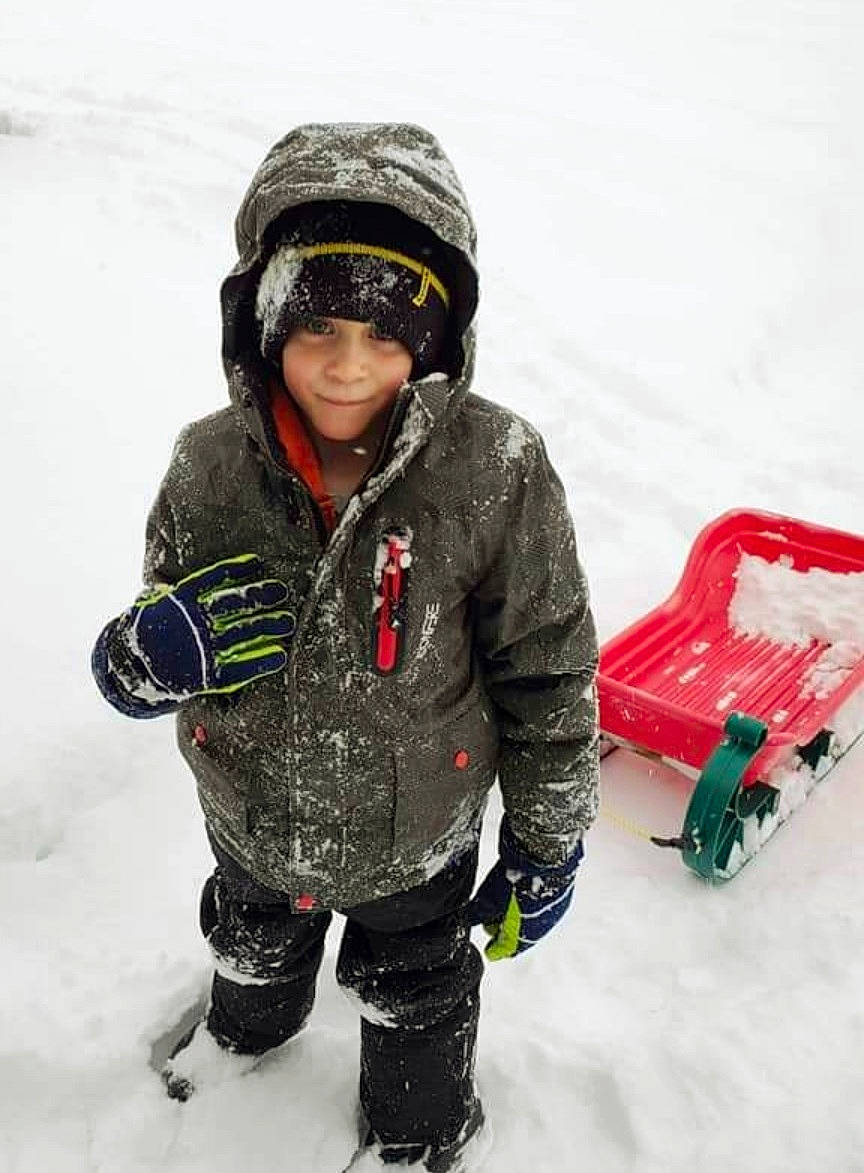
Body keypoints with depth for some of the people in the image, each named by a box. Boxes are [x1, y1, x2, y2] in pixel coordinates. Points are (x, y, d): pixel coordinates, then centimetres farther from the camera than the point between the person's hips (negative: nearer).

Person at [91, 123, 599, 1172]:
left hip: (414, 839, -3)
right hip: (251, 817, 3)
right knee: (255, 946, 35)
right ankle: (251, 1024, 71)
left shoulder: (495, 475, -29)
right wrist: (157, 653, -32)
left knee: (414, 996, 26)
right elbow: (135, 662, -7)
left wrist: (547, 845, -7)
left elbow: (547, 671, -16)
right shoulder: (211, 468, -20)